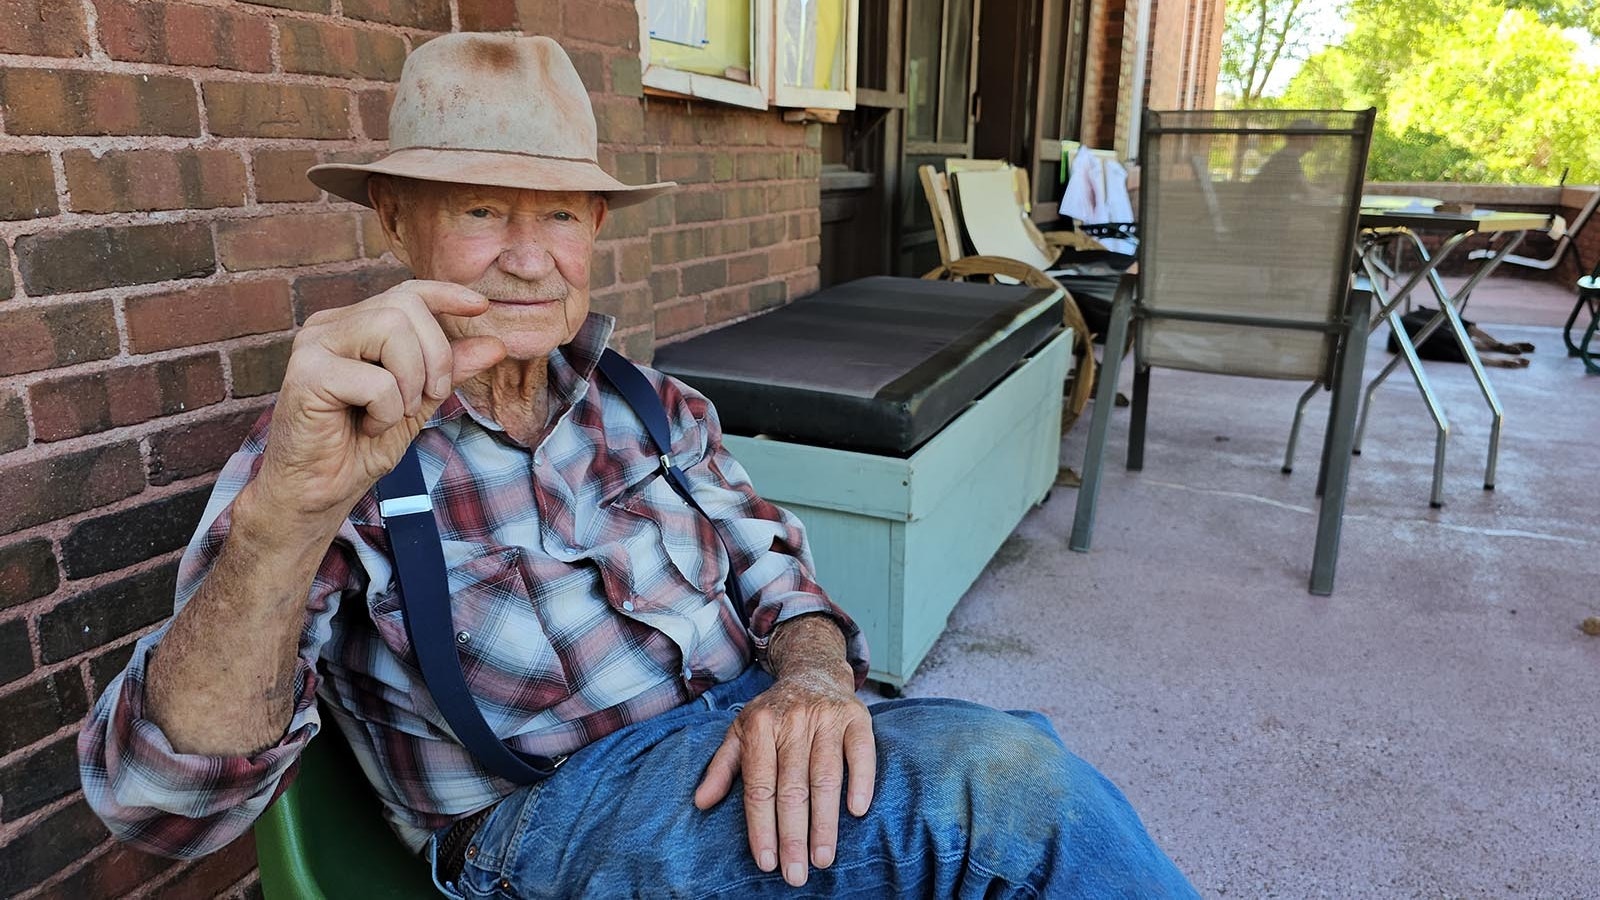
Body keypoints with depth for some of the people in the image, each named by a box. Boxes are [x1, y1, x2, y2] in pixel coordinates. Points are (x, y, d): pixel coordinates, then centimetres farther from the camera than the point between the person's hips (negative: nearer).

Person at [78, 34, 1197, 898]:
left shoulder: (651, 406, 12)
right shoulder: (336, 449, -4)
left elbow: (769, 558, 6)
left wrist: (811, 674, -19)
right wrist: (287, 516, -34)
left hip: (755, 742, 5)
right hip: (550, 809, -5)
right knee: (1000, 779, -28)